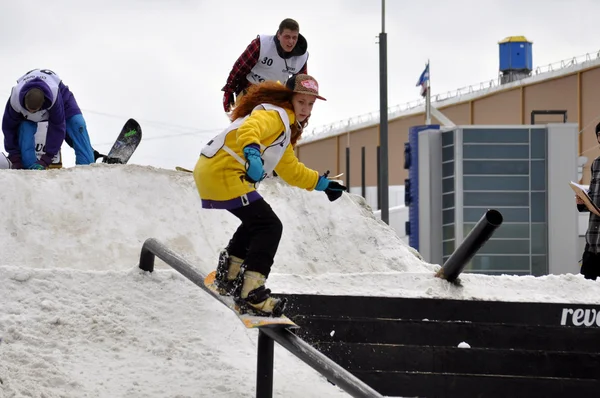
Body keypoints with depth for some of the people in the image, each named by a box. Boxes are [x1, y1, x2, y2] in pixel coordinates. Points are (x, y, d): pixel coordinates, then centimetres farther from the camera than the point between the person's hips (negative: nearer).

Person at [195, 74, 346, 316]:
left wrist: (322, 184, 38)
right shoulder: (275, 115, -9)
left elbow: (290, 169, 37)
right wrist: (252, 153, -51)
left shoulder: (285, 129, 25)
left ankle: (228, 277, 31)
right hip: (224, 175, -11)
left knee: (257, 223, 27)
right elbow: (249, 129, -32)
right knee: (269, 227, -10)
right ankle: (251, 293, -16)